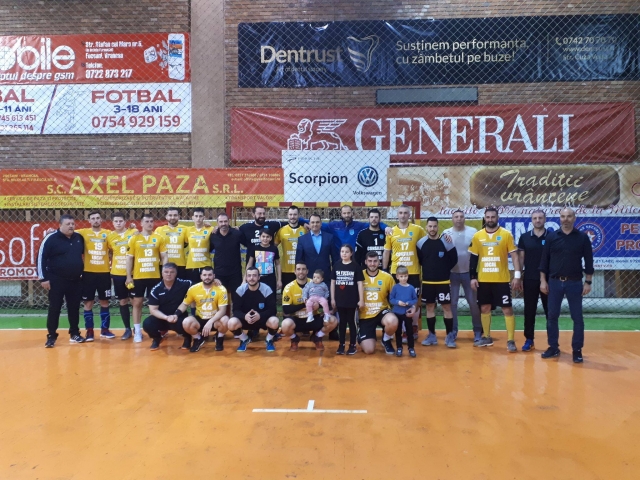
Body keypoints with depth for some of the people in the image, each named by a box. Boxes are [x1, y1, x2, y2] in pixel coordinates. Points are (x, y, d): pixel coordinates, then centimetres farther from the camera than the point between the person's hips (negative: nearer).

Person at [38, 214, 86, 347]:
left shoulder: (79, 238, 6)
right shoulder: (51, 239, -8)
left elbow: (84, 254, 22)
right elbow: (41, 258, -8)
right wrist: (43, 278, -10)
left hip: (76, 280, 4)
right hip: (57, 280, -4)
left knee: (74, 308, 10)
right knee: (54, 308, 1)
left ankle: (74, 334, 21)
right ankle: (51, 336, 9)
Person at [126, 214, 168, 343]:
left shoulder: (159, 238, 3)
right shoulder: (134, 238, 1)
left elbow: (164, 257, 4)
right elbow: (129, 258, 1)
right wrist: (128, 276, -3)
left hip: (155, 276, 1)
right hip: (138, 277, 0)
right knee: (137, 303, 4)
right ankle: (137, 331, 12)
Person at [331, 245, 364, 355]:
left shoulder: (356, 266, -4)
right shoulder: (336, 265, 3)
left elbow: (360, 283, -3)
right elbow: (333, 282, 7)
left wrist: (361, 300, -6)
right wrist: (332, 298, 5)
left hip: (352, 300, -2)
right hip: (340, 300, 2)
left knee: (351, 322, 7)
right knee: (341, 322, 10)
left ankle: (352, 345, 16)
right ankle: (341, 345, 18)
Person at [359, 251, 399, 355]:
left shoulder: (387, 277, -4)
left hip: (382, 311, 1)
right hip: (365, 315, -1)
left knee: (393, 322, -36)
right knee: (369, 350, -11)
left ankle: (386, 340, 1)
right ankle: (362, 336, 28)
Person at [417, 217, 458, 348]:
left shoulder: (446, 242, -7)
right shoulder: (421, 243, -1)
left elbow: (454, 259, 0)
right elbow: (419, 260, 11)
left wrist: (444, 270, 2)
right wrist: (429, 269, 7)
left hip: (443, 281, -2)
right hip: (427, 281, 2)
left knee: (447, 307, 0)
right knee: (430, 307, 9)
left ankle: (450, 336, 8)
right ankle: (432, 335, 18)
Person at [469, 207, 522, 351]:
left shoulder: (506, 234, -3)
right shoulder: (477, 236, 4)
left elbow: (514, 255, -3)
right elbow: (473, 258, 8)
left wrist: (517, 275, -10)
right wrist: (473, 277, 3)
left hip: (501, 279, -3)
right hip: (483, 280, 3)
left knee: (507, 309, -1)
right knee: (484, 308, 12)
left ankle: (511, 341, 4)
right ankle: (487, 337, 25)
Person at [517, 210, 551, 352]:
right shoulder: (524, 237, 4)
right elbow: (521, 258, 6)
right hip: (529, 279, 1)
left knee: (550, 311, 5)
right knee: (529, 311, 6)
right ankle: (529, 340, 15)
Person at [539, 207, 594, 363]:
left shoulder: (582, 237, 0)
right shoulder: (552, 237, 3)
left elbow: (588, 261, 2)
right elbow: (544, 260, 5)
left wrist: (588, 282, -2)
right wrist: (543, 280, 1)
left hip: (574, 282, -1)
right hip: (554, 282, 1)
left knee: (577, 318, 3)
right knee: (552, 316, 6)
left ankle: (577, 350, 12)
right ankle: (553, 347, 17)